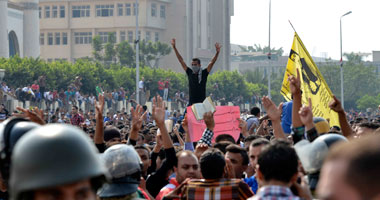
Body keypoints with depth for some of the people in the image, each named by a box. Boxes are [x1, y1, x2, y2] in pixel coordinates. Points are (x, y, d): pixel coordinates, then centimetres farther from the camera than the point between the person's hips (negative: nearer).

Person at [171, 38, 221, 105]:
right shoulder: (190, 73, 8)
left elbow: (212, 62, -6)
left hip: (202, 103, -3)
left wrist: (217, 52, -18)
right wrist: (174, 47, 12)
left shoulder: (204, 74, 1)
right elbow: (181, 60, 11)